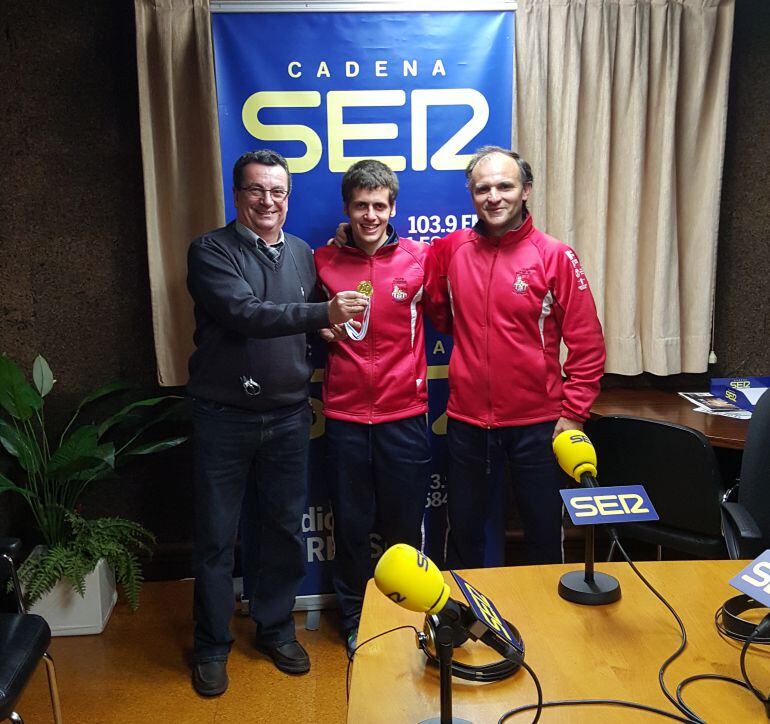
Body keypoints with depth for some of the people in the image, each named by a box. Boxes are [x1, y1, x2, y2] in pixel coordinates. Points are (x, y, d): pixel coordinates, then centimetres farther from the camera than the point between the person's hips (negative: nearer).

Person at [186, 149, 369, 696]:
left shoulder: (303, 255, 9)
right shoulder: (212, 251, -6)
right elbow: (244, 314, -22)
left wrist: (310, 391, -1)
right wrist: (323, 313, -30)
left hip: (288, 416, 4)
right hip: (224, 417, -4)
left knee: (286, 528, 13)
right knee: (216, 536, 7)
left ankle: (276, 627, 33)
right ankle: (212, 644, 26)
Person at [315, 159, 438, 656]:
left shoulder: (421, 257, -2)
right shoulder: (323, 262, 2)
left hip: (404, 414, -1)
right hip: (344, 415, 1)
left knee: (405, 526, 10)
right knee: (351, 525, 11)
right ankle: (356, 620, 31)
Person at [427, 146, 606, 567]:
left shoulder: (555, 256, -8)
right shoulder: (450, 250, 1)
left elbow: (587, 343, -7)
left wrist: (573, 414, -9)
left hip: (537, 422, -2)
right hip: (466, 421, 3)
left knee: (543, 534, 15)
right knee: (464, 531, 18)